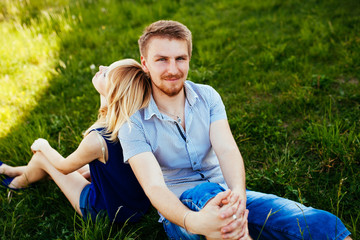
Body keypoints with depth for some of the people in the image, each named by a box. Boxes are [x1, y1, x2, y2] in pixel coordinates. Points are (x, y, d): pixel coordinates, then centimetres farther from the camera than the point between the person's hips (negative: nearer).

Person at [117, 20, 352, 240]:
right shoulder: (133, 123, -8)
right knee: (205, 192, -39)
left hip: (228, 195, 3)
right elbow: (154, 186, -21)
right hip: (180, 211, -2)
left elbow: (227, 150, -13)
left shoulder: (207, 96, 2)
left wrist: (238, 194, -36)